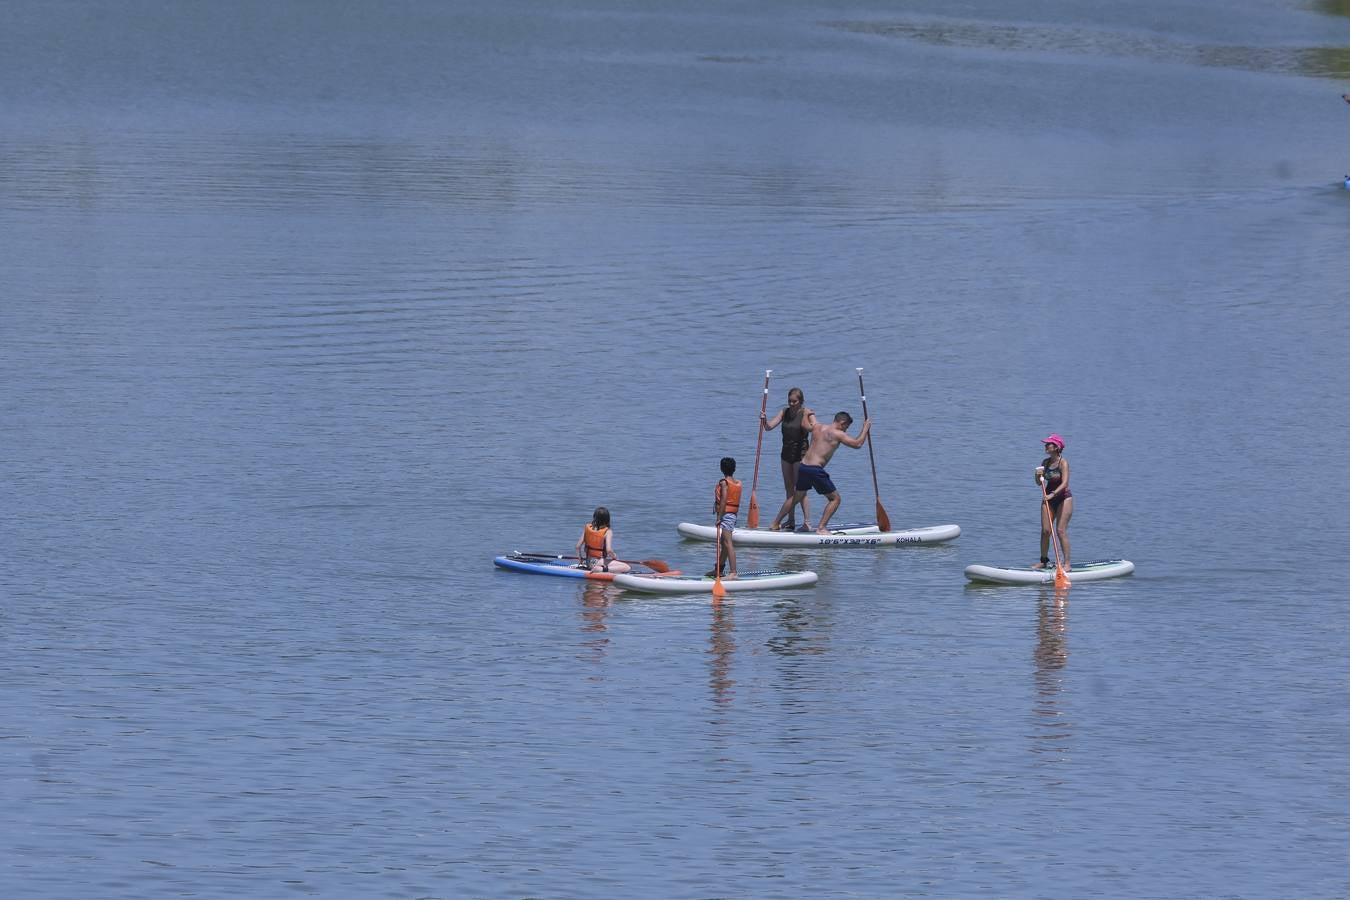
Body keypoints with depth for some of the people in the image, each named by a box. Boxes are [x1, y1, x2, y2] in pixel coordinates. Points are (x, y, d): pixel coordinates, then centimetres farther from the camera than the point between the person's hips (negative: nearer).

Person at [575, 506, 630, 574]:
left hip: (588, 561, 7)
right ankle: (601, 569, -21)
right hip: (599, 562, -7)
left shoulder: (587, 527, 2)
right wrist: (613, 557, 0)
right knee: (626, 567, -14)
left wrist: (580, 560, 16)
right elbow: (609, 550, -22)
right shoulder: (608, 532, -12)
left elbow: (578, 546, 2)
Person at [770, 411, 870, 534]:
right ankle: (821, 527, -4)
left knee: (797, 496, 27)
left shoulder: (817, 427, 14)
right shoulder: (837, 434, -5)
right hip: (816, 470, -7)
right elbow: (857, 444, -3)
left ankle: (776, 522, 33)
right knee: (835, 498, 5)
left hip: (803, 467, 7)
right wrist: (865, 428, 10)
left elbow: (809, 414, 34)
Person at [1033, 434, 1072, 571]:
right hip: (1049, 498, 6)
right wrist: (1038, 476, -12)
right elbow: (1039, 483, 10)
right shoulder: (1045, 462, 5)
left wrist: (1053, 494, -38)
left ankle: (1067, 563, -7)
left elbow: (1065, 483, -26)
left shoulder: (1063, 463, -15)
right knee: (1045, 530, 3)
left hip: (1063, 497, -6)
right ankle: (1044, 561, 13)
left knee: (1061, 531, -11)